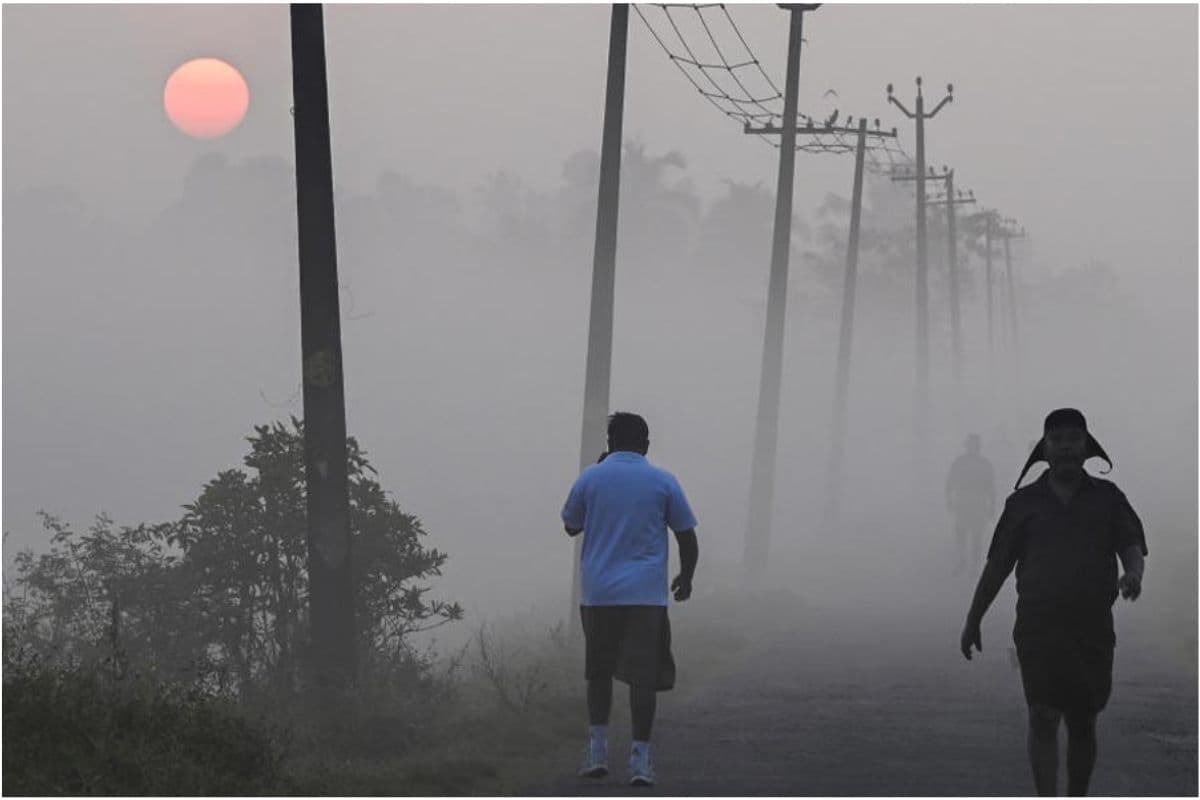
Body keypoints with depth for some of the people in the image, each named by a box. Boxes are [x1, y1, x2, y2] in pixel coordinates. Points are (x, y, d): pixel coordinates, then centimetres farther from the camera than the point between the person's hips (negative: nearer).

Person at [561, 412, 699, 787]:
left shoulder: (591, 478, 2)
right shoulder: (663, 481, 1)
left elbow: (571, 526, 17)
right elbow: (687, 536, 4)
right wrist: (686, 577, 21)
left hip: (597, 593, 1)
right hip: (646, 594, -1)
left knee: (599, 672, 15)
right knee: (643, 676, -2)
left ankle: (597, 750, 13)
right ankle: (640, 759, -6)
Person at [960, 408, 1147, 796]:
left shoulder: (1108, 498, 9)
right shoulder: (1024, 502, 9)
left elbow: (1132, 547, 1)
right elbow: (997, 565, 12)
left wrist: (1133, 574, -23)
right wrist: (972, 621, 12)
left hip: (1093, 629, 1)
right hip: (1038, 629, -1)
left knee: (1083, 723, 7)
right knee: (1043, 718, -11)